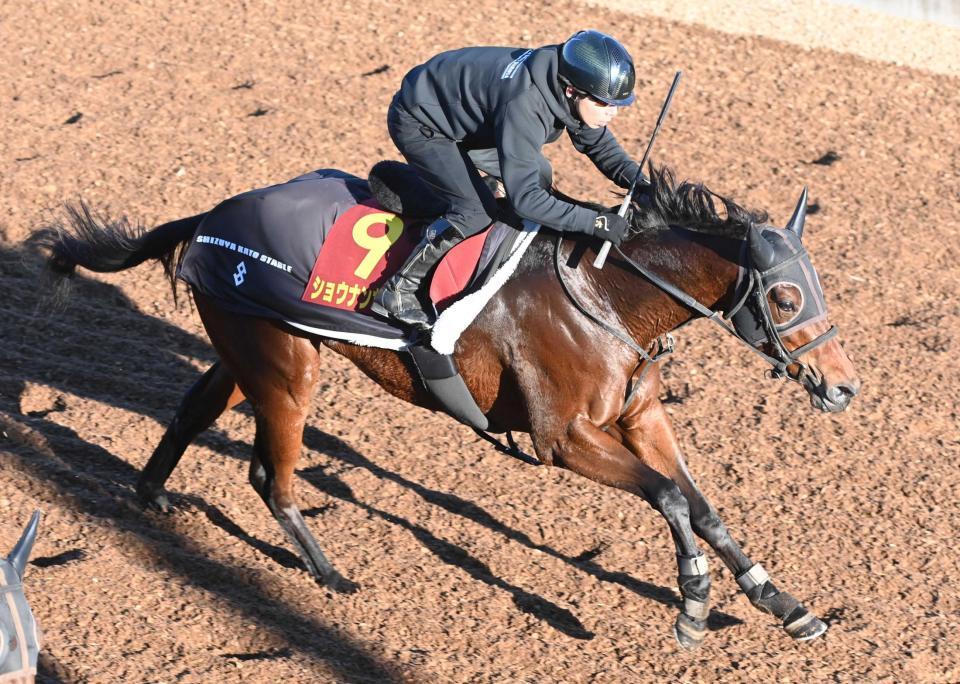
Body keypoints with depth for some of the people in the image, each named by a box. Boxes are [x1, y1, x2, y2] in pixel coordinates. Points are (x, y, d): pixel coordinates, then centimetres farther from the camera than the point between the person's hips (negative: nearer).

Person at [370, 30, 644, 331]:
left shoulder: (570, 92, -16)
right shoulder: (523, 106, -40)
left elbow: (599, 145, 0)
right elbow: (524, 198, -40)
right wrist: (596, 222, -41)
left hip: (459, 115, 9)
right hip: (417, 124, -9)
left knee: (538, 176, 9)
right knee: (477, 210, -20)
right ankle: (396, 292, -9)